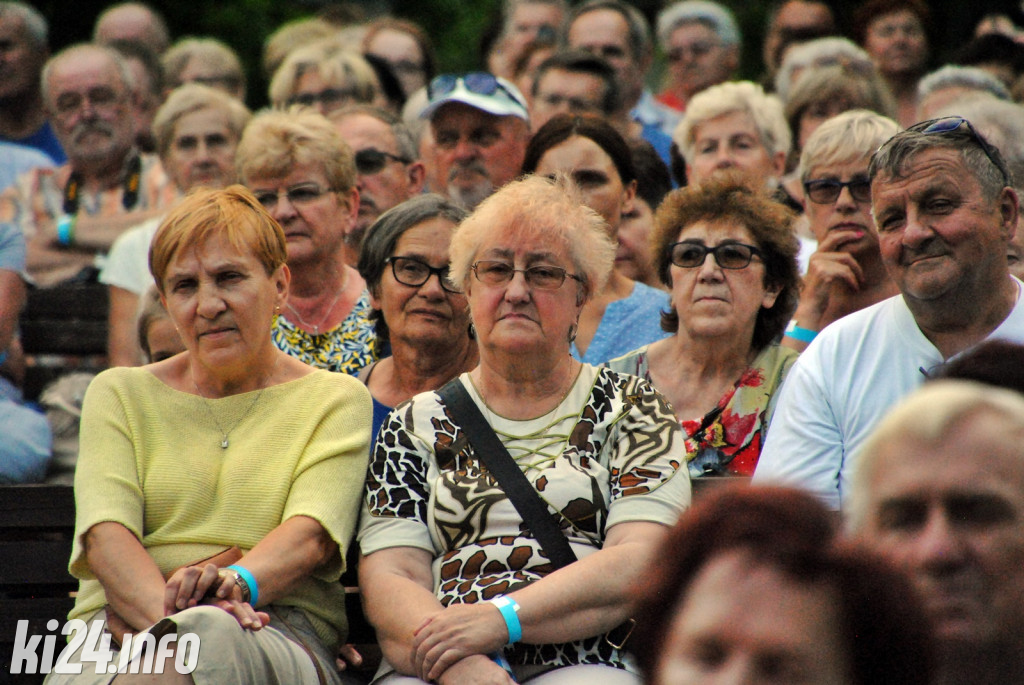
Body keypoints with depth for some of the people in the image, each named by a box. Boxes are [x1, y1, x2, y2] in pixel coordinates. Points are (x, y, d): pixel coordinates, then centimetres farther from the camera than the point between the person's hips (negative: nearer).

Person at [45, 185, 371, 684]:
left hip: (278, 634, -1)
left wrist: (238, 582, -28)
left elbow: (311, 533, -3)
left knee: (208, 636, -41)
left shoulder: (334, 400, 16)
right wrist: (166, 611, -22)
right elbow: (105, 531, 2)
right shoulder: (119, 394, 21)